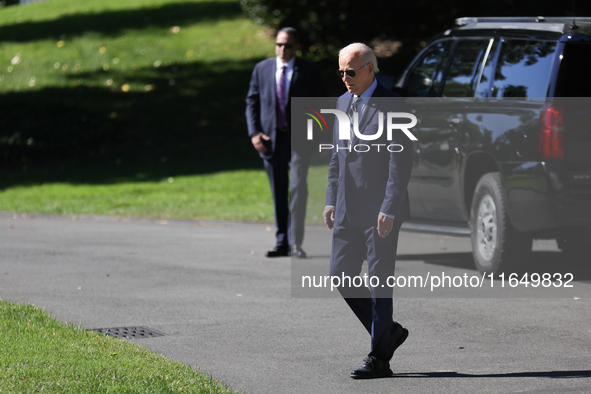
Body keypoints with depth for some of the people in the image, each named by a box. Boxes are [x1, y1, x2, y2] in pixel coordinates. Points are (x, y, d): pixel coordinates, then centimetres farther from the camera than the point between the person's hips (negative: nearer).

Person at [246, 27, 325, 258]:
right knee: (278, 193, 7)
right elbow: (252, 102, 11)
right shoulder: (262, 69, 9)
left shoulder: (308, 71, 3)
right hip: (271, 139, 3)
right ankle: (282, 243, 15)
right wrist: (254, 132, -2)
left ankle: (296, 243, -12)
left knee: (297, 187, -15)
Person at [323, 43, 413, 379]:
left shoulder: (391, 106, -11)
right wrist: (331, 200, 13)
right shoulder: (344, 103, 13)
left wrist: (389, 209, -19)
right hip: (348, 211, 8)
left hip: (380, 211, -8)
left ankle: (379, 359, 4)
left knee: (379, 283, -3)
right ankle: (388, 332, 23)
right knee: (341, 277, 7)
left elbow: (401, 163, -15)